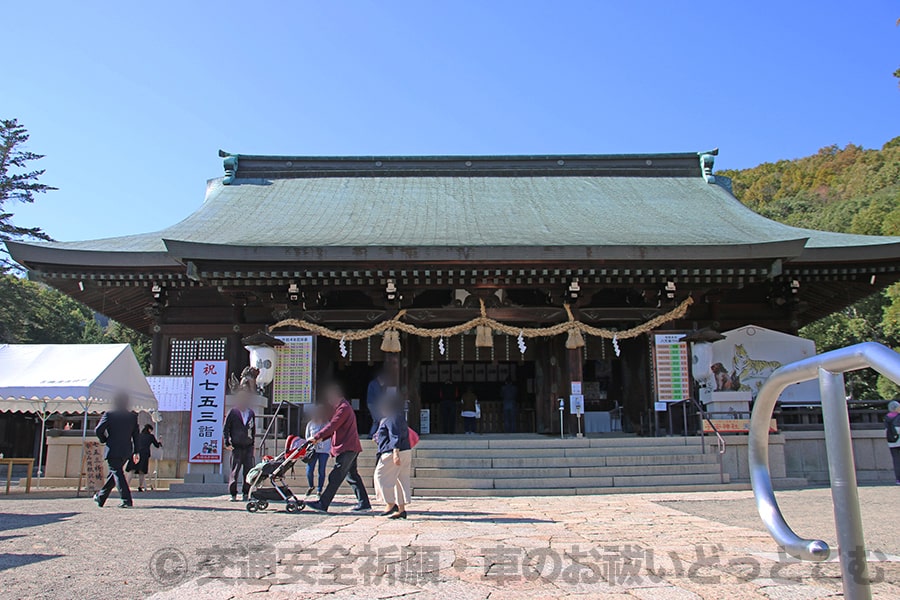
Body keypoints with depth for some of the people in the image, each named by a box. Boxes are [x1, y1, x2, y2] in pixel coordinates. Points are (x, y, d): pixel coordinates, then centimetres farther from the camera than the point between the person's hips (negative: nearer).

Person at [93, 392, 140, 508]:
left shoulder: (109, 415, -5)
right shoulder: (133, 416, 6)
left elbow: (98, 430, -9)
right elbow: (135, 435, 7)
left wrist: (104, 440, 10)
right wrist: (136, 452, 10)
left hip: (113, 450, -5)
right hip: (126, 451, 5)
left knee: (117, 474, -4)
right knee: (115, 473, 18)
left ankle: (127, 500, -13)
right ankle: (101, 498, 32)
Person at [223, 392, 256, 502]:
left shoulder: (251, 413, 13)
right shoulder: (232, 413, 2)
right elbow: (225, 429, 2)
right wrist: (227, 443, -5)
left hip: (248, 447, 3)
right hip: (236, 446, -3)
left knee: (249, 470, -1)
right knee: (235, 470, -4)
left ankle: (246, 493, 7)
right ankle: (233, 494, 4)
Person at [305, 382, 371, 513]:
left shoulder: (344, 408, -13)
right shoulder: (341, 407, 21)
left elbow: (332, 425, -20)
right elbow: (334, 428, 23)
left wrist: (317, 437, -18)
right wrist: (322, 438, 12)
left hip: (347, 449, -11)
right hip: (349, 448, 11)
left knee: (335, 477, -8)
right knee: (352, 476, 12)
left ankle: (322, 504, -7)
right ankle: (363, 503, 14)